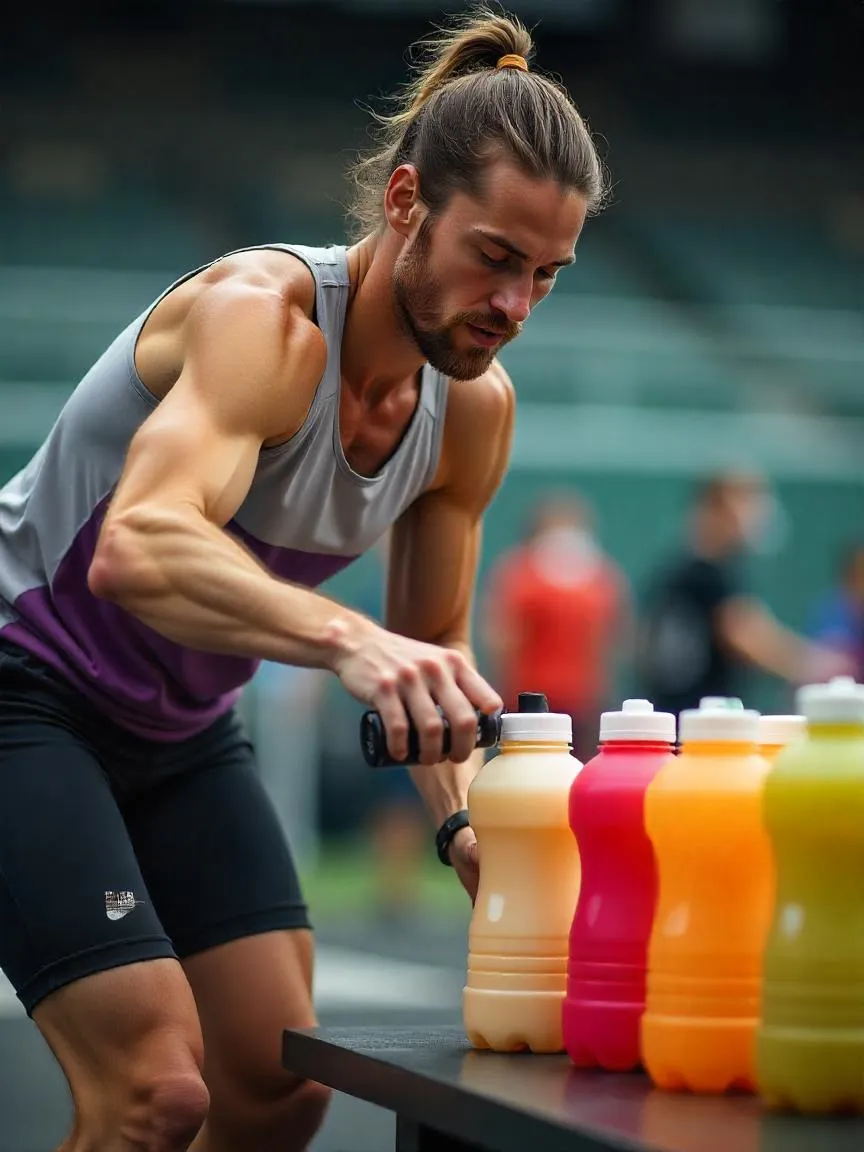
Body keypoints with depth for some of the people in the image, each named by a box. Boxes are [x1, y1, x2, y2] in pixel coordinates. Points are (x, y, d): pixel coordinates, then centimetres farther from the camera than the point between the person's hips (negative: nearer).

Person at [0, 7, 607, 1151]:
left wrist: (466, 820, -12)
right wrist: (347, 637, -62)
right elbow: (137, 548, -47)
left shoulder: (477, 409, -5)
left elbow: (430, 649, 6)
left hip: (182, 730, 8)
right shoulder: (264, 316, -29)